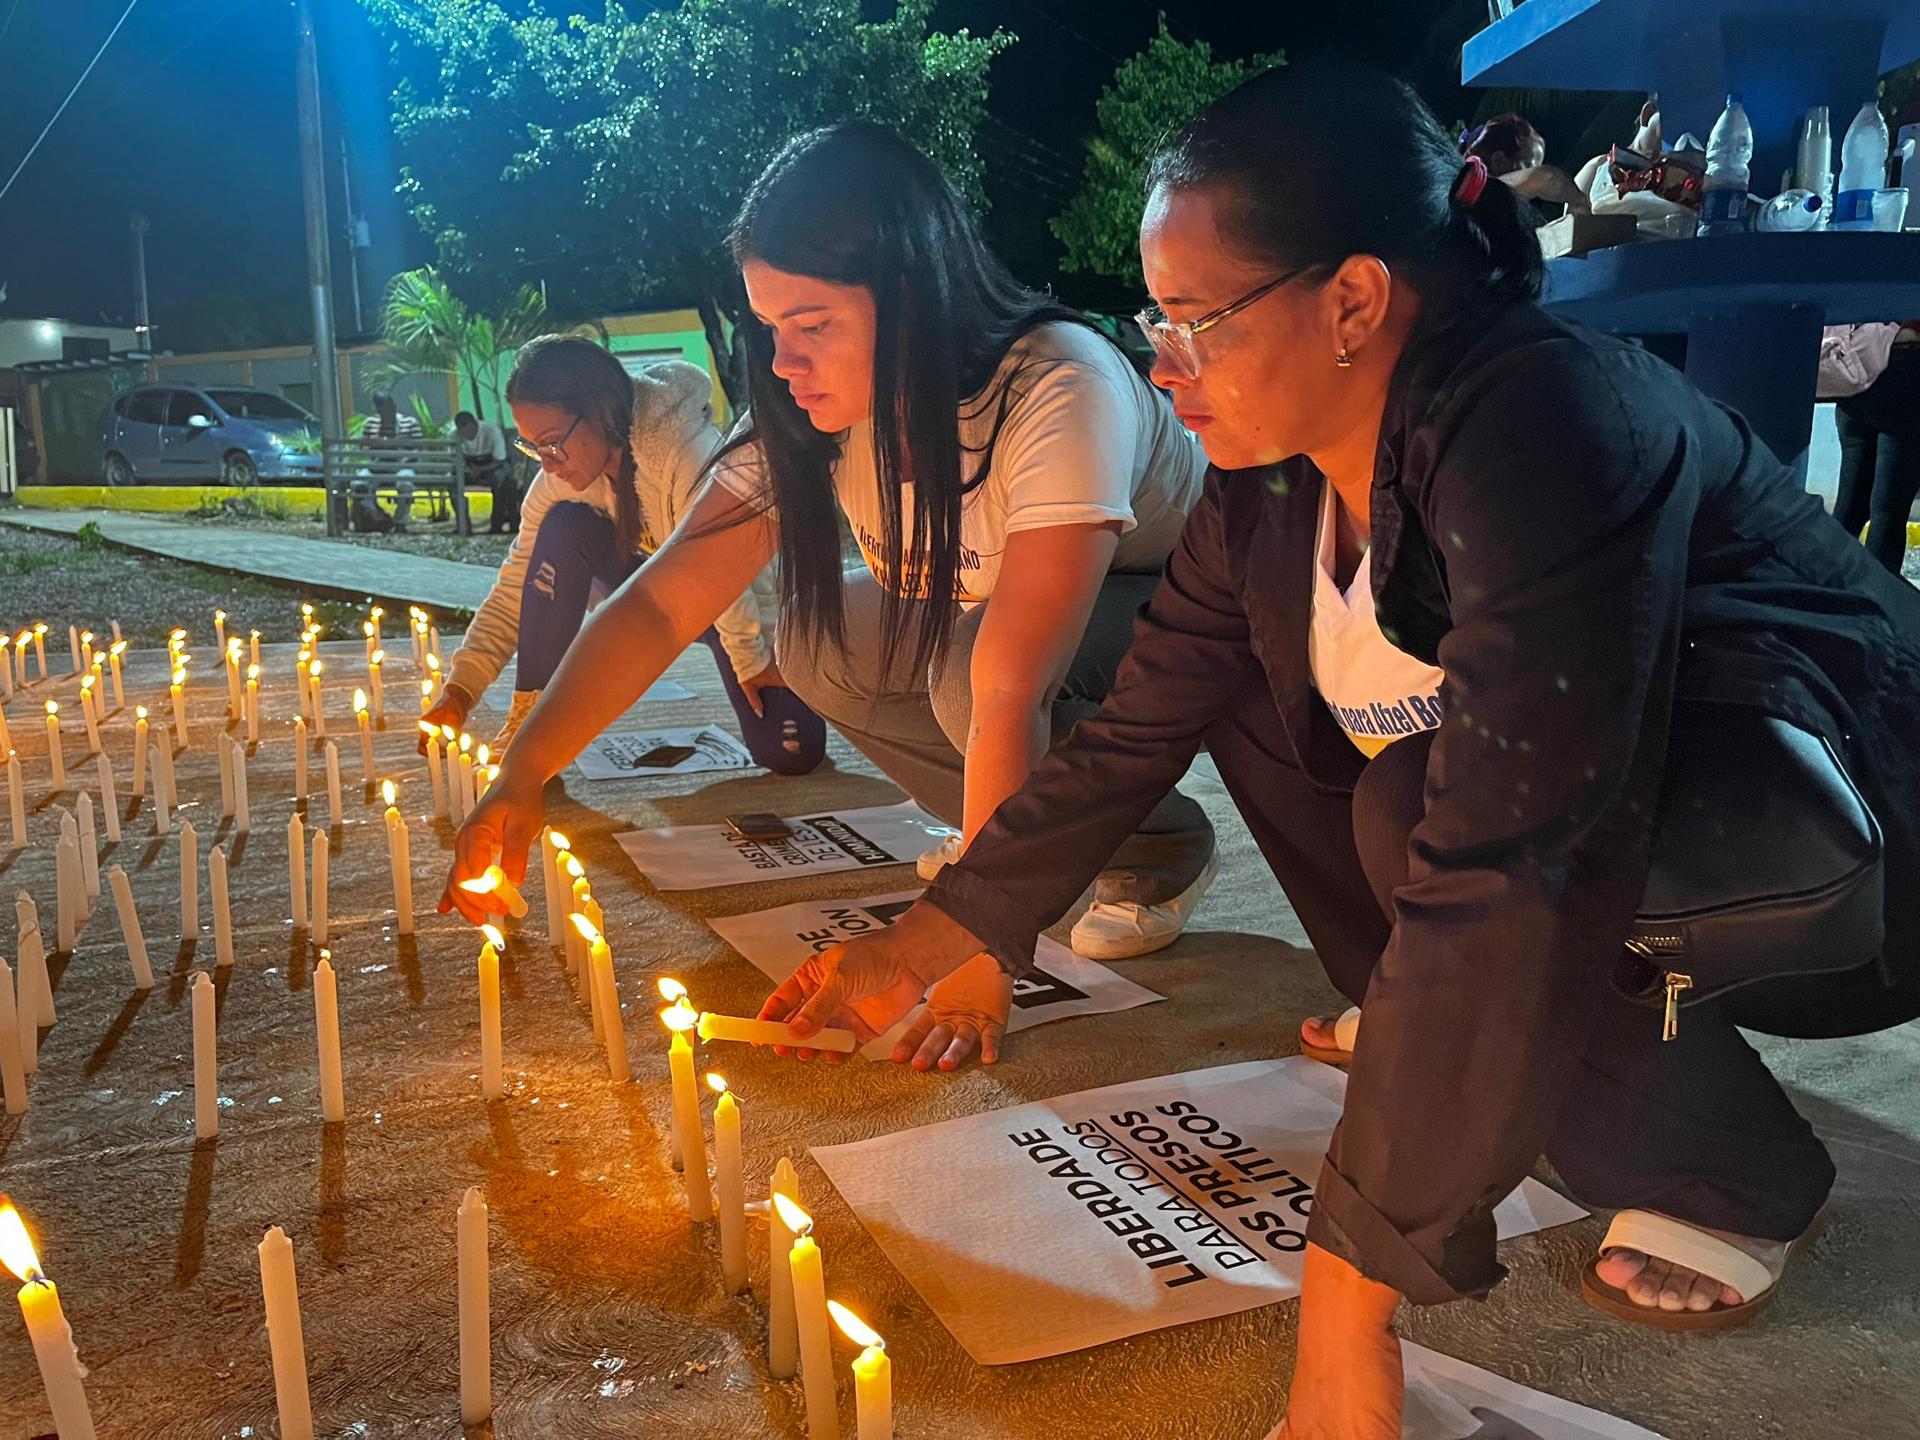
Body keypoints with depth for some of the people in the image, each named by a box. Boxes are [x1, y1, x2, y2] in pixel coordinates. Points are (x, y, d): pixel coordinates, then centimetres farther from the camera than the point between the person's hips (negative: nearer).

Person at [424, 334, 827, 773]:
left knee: (790, 752, -21)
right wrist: (461, 688, -21)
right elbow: (516, 586, -12)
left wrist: (751, 662, -21)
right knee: (563, 527, -23)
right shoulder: (559, 477, -15)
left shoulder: (687, 451, -36)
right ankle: (534, 719, -18)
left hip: (744, 602, -4)